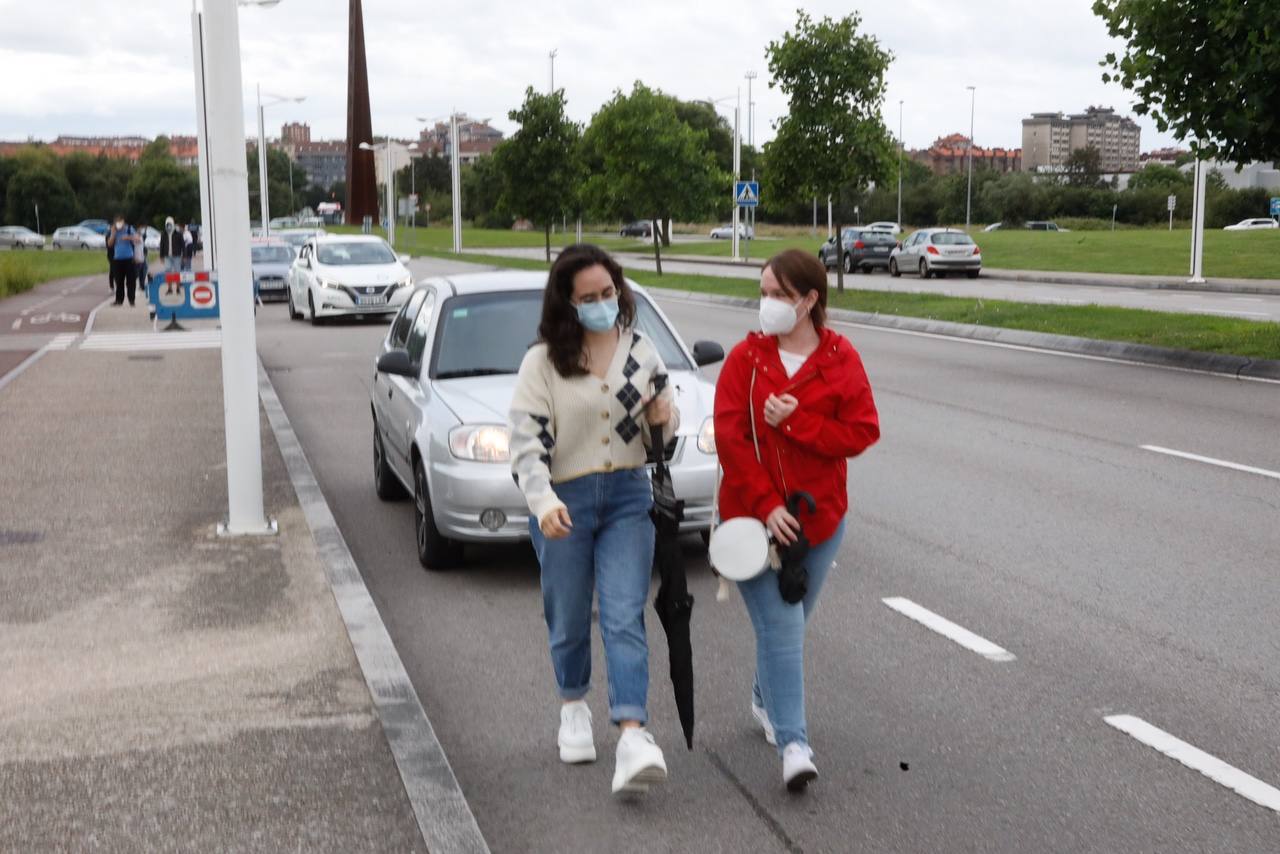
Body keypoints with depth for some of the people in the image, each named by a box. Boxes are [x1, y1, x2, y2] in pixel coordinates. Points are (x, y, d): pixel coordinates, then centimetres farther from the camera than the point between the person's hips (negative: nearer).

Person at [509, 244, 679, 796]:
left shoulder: (641, 351, 6)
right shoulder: (543, 361, -6)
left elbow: (662, 433, 17)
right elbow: (525, 440, -14)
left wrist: (665, 417, -8)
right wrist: (543, 501, -30)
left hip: (629, 495, 2)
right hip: (565, 501, -1)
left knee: (625, 619, -9)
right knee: (569, 619, 12)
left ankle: (633, 737, -17)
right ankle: (574, 707, 39)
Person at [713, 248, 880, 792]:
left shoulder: (840, 359, -3)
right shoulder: (746, 357, -4)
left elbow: (862, 432, -9)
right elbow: (729, 436, -11)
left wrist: (794, 421, -20)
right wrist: (766, 505, -18)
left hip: (820, 517, 2)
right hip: (753, 516, -2)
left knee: (789, 622, 17)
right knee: (780, 627, -9)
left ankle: (765, 699, 43)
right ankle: (793, 744, -9)